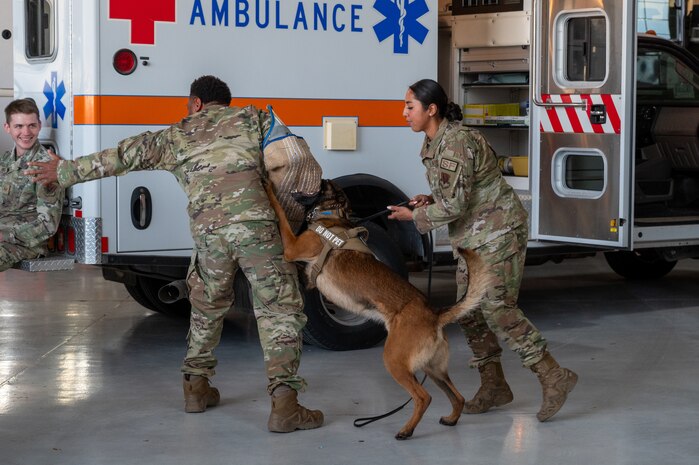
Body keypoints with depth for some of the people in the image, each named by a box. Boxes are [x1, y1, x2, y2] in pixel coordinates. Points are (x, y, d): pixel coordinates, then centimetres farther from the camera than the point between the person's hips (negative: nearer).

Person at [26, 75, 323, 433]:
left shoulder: (177, 136, 23)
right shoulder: (252, 118, 20)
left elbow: (123, 156, 25)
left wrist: (65, 171, 34)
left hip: (207, 231, 2)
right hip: (255, 223, -2)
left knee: (207, 309, 26)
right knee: (280, 311, 1)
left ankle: (196, 386, 33)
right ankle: (284, 405, -9)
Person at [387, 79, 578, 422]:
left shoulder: (456, 142, -21)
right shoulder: (432, 143, 11)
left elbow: (454, 205, -23)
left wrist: (413, 216, -10)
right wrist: (429, 199, 4)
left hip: (498, 232, -10)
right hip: (473, 237, 10)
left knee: (497, 307, -15)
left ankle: (554, 377, -12)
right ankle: (494, 386, 17)